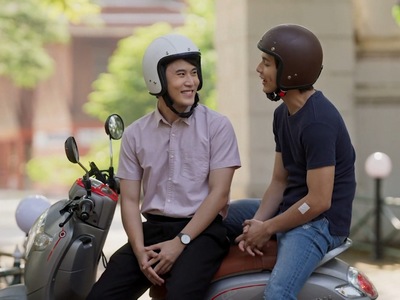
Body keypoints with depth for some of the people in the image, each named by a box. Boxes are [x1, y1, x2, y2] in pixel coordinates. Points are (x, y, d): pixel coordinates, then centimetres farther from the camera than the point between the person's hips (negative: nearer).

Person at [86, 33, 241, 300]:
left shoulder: (217, 126, 0)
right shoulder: (135, 134, 9)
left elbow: (219, 193, -7)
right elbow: (130, 200, 7)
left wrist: (180, 242, -16)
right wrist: (140, 250, -10)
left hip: (201, 231, -4)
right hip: (152, 229, 4)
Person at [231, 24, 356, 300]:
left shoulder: (317, 122, -23)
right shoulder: (283, 114, 9)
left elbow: (319, 201, -24)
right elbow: (279, 180, 11)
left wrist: (267, 228, -15)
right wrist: (257, 223, -6)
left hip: (320, 223, -11)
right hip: (290, 209, 11)